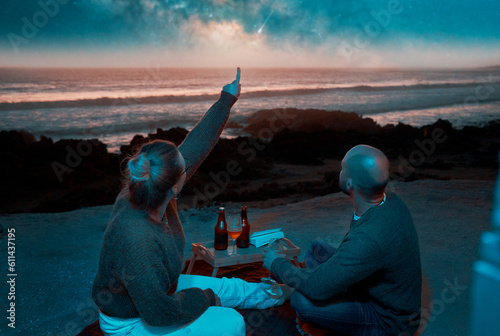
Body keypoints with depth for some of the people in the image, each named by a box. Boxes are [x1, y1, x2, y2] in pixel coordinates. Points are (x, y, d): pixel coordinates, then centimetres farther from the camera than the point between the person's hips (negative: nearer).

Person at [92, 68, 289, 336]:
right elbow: (159, 312, -34)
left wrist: (226, 101, -3)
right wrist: (204, 298, -17)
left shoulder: (154, 196, -18)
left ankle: (279, 295, 45)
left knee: (229, 288, 19)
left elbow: (195, 146, -10)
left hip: (159, 290, 8)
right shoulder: (135, 238, -42)